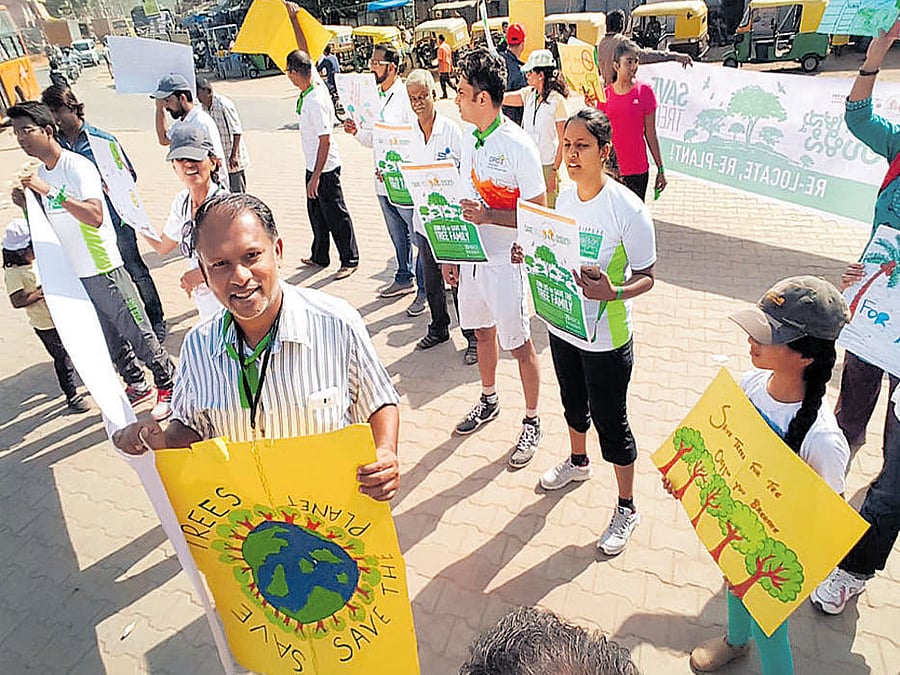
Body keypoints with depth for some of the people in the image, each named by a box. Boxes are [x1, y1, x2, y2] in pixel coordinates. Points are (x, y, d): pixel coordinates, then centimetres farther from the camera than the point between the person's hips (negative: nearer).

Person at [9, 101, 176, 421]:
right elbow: (53, 224, 18)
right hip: (73, 274, 8)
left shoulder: (77, 166, -15)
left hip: (103, 269, -8)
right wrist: (28, 205, 1)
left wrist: (51, 192, -32)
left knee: (136, 332, -1)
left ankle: (167, 385, 13)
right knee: (104, 339, 16)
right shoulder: (41, 173, 10)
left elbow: (95, 216, -30)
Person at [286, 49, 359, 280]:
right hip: (314, 166, 10)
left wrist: (316, 177, -24)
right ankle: (319, 256, 33)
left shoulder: (316, 101, -24)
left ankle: (350, 260, 16)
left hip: (325, 168, -10)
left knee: (336, 216, 2)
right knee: (315, 213, 19)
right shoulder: (316, 86, 1)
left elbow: (325, 141, -25)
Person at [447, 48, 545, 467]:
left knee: (519, 345, 4)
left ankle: (532, 422, 23)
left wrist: (489, 216, -27)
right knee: (482, 332, 21)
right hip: (471, 257, 7)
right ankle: (489, 401, 42)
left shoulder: (518, 146, -17)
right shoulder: (469, 140, 6)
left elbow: (538, 214, -16)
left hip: (505, 260, -7)